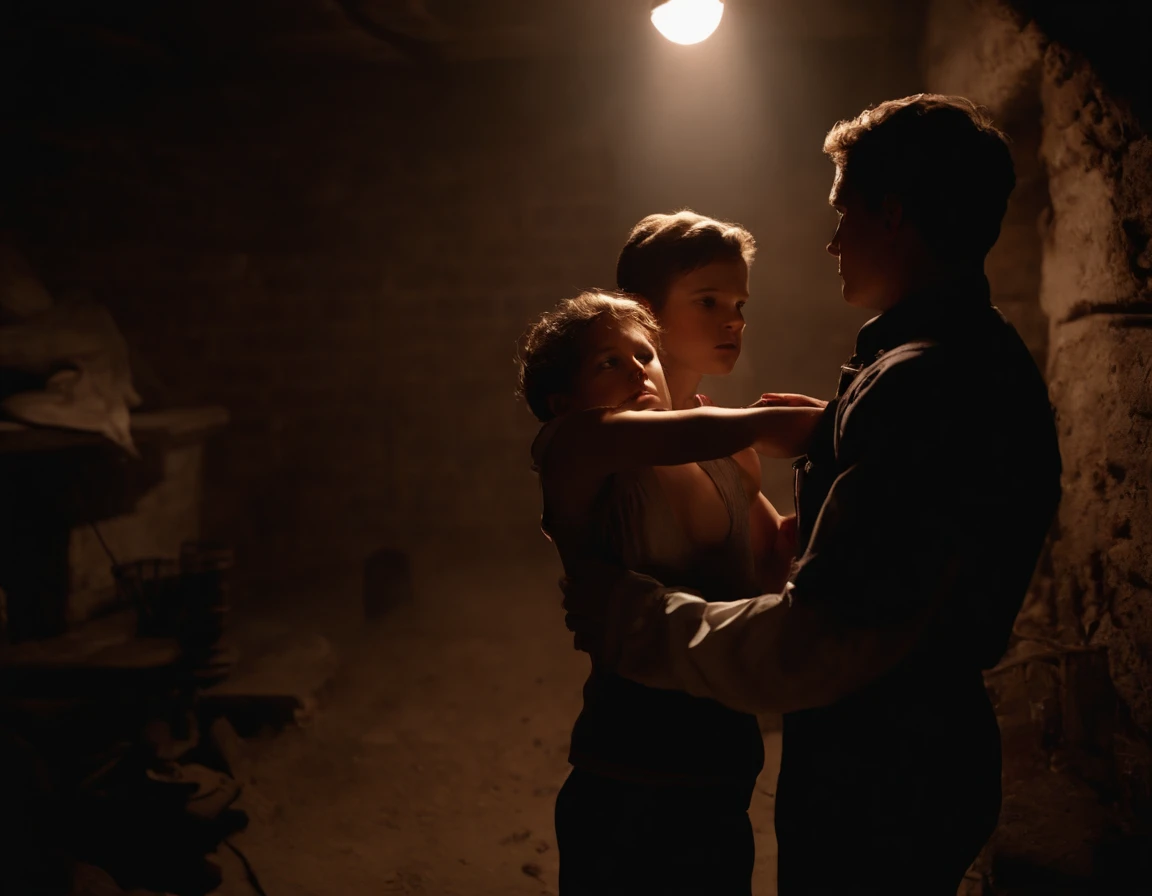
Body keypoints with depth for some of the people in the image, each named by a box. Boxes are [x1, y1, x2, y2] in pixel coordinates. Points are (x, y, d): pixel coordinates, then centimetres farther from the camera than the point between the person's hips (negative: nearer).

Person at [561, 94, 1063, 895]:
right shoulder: (988, 359, 7)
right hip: (930, 754, 10)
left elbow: (814, 649, -29)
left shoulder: (920, 384, -27)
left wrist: (627, 616, -18)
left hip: (872, 790, -10)